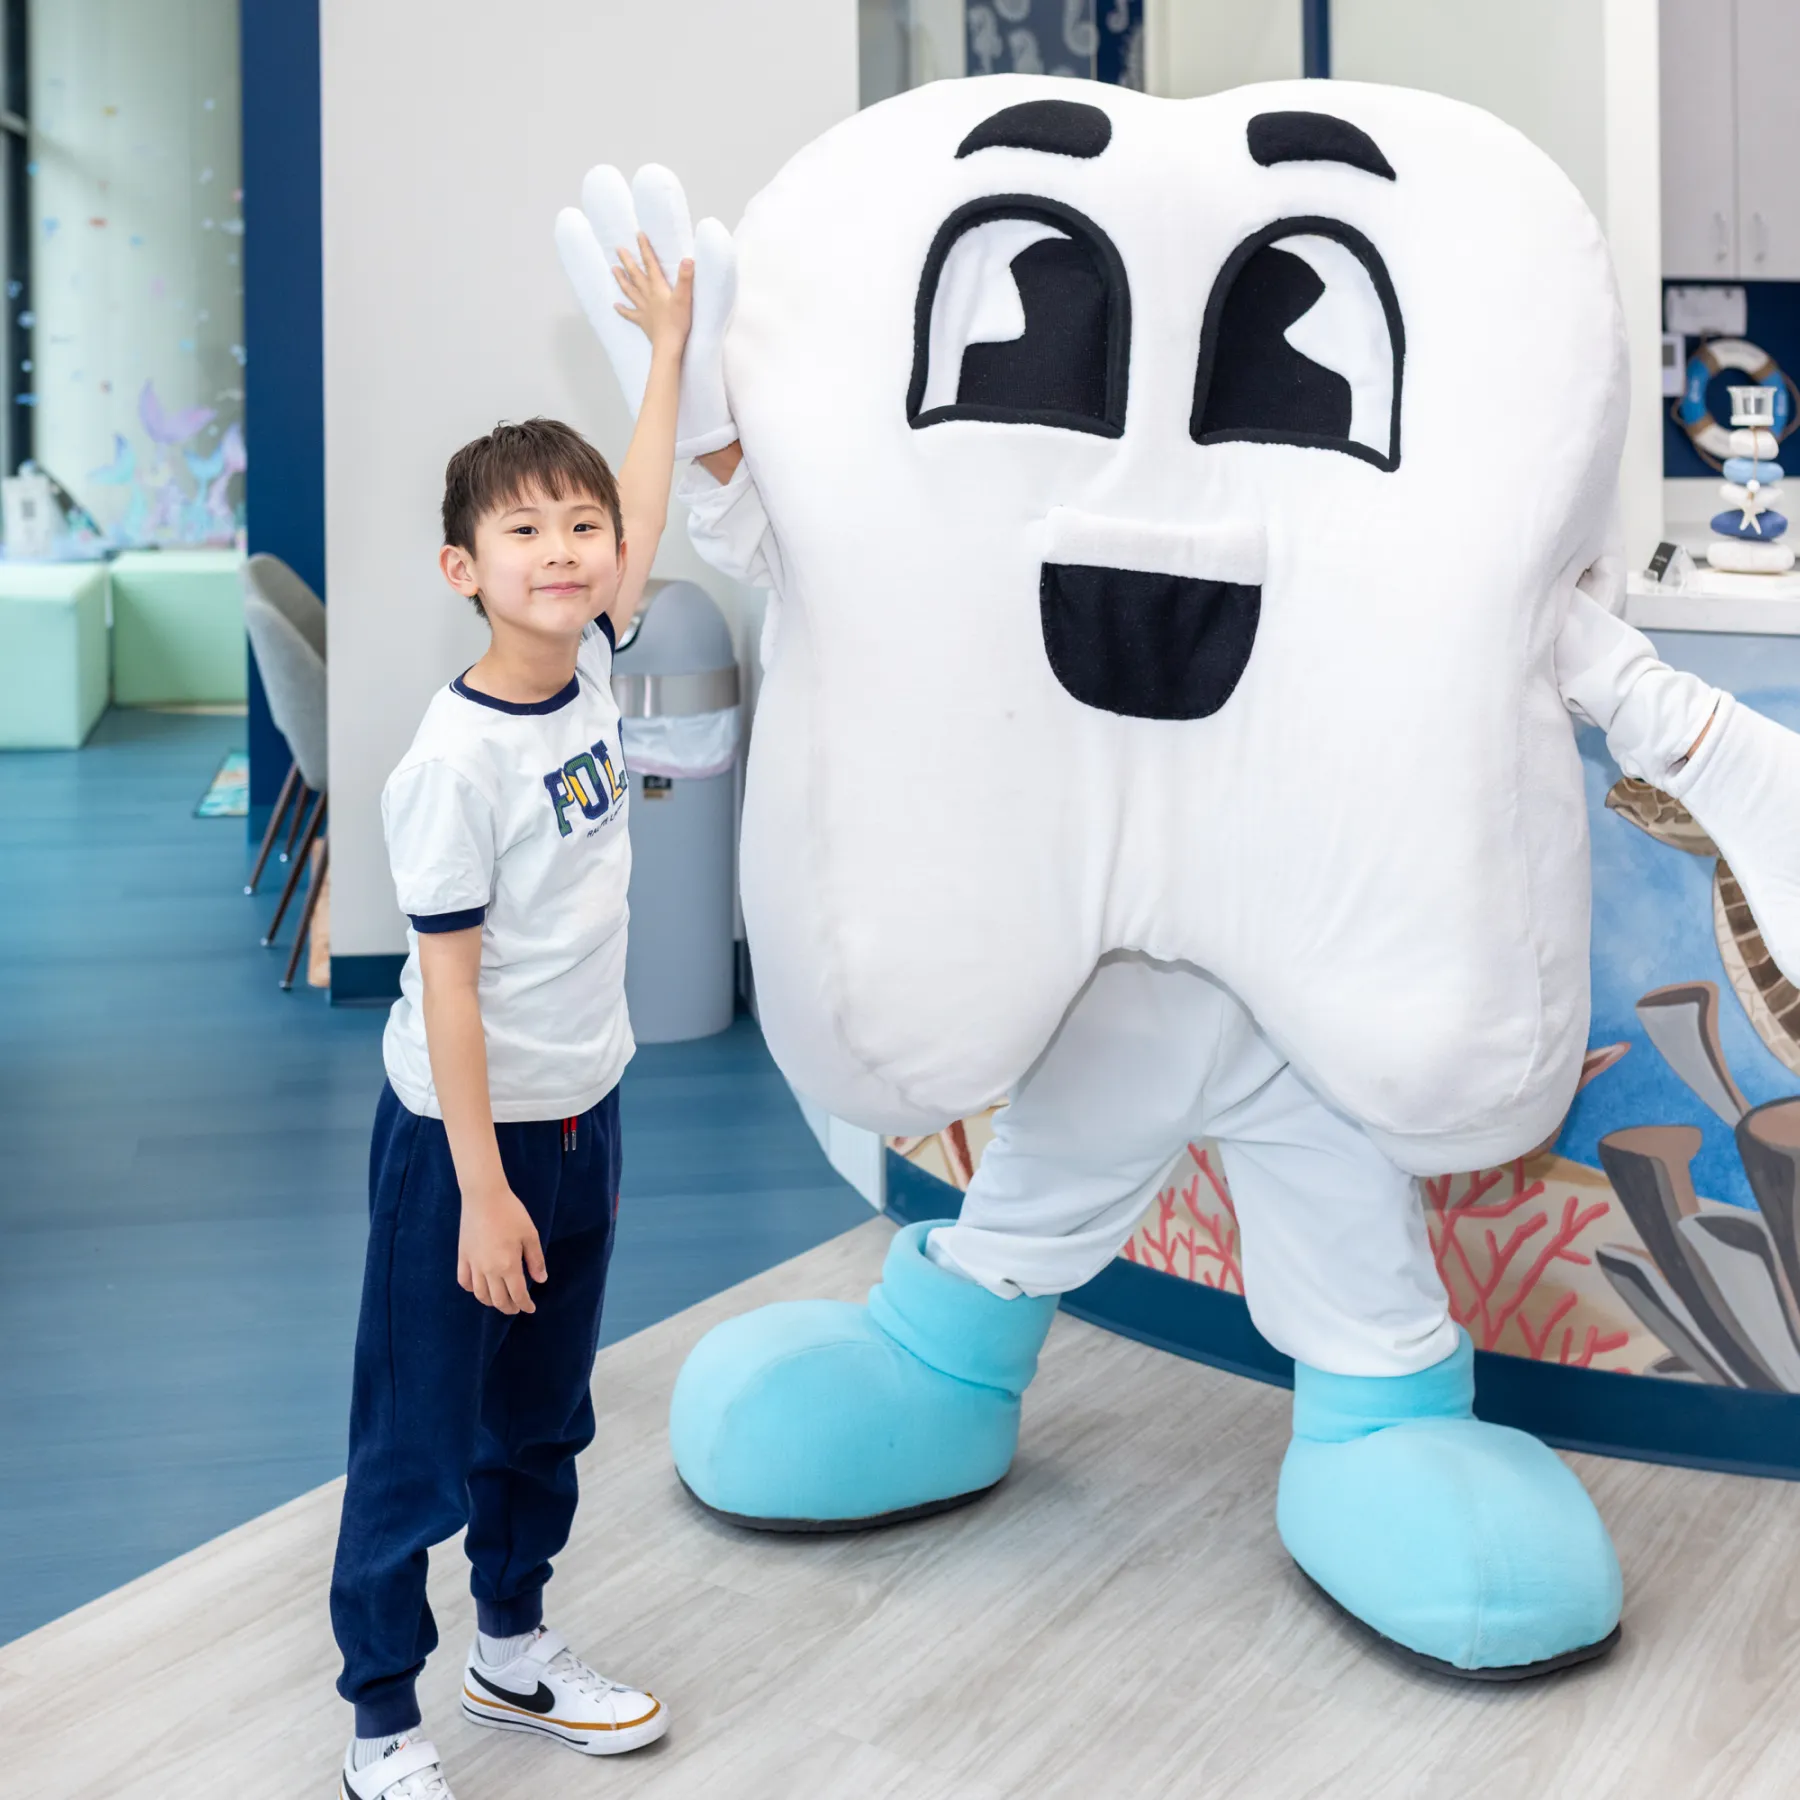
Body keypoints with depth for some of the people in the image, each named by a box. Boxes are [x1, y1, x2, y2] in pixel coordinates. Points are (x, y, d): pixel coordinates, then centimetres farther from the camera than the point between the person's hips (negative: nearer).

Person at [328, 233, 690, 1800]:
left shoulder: (589, 672, -2)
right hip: (463, 1135, -7)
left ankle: (515, 1652, 40)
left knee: (543, 1414, 22)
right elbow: (448, 985, -20)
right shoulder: (455, 762, -22)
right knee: (415, 1440, 5)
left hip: (583, 1114, 8)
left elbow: (642, 519, 16)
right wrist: (481, 1188, -19)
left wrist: (668, 346, 21)